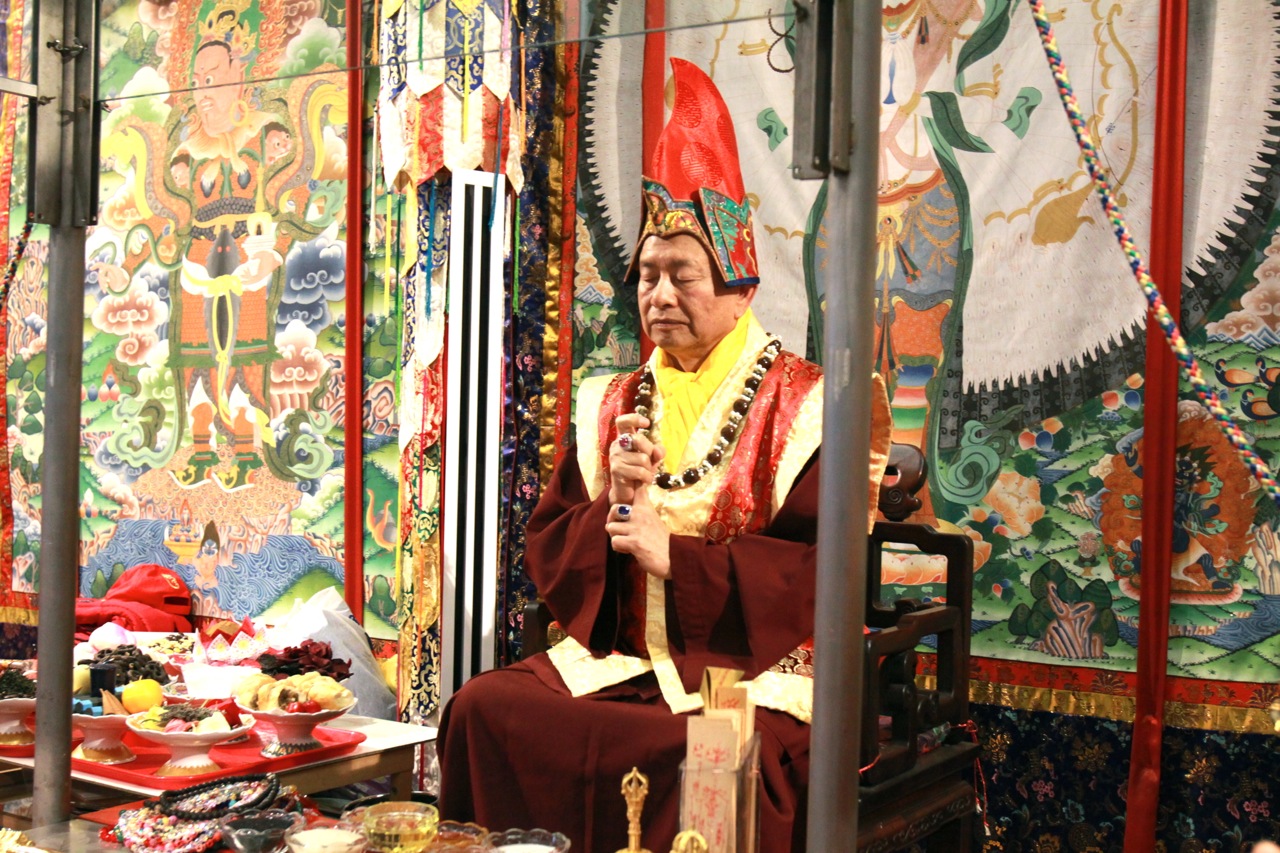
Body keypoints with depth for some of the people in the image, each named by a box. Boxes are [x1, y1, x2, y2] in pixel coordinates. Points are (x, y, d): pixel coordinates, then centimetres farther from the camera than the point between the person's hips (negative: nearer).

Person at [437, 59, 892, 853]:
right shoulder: (613, 405, 13)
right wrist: (616, 511, -10)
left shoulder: (806, 405, -3)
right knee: (484, 708, -18)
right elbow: (547, 551, 11)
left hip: (753, 671, -4)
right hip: (617, 659, 5)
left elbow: (832, 573, -10)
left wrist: (675, 553, -15)